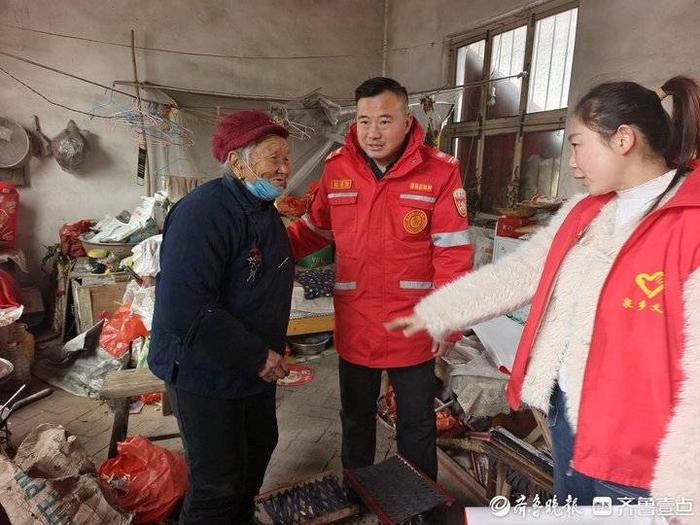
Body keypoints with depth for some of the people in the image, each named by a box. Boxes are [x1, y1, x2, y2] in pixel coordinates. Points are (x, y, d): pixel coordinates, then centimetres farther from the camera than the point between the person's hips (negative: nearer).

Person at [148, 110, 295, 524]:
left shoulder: (264, 211, 7)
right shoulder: (204, 212, -24)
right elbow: (184, 308, -32)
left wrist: (269, 351, 16)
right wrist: (256, 355, -25)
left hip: (256, 364, 10)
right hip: (205, 371, -9)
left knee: (260, 446, 24)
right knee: (218, 482, 3)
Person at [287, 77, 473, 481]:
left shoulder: (440, 171, -10)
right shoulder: (336, 168, 0)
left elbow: (453, 252, -10)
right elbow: (314, 230, 11)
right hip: (354, 326, 3)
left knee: (417, 427, 18)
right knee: (356, 420, 22)